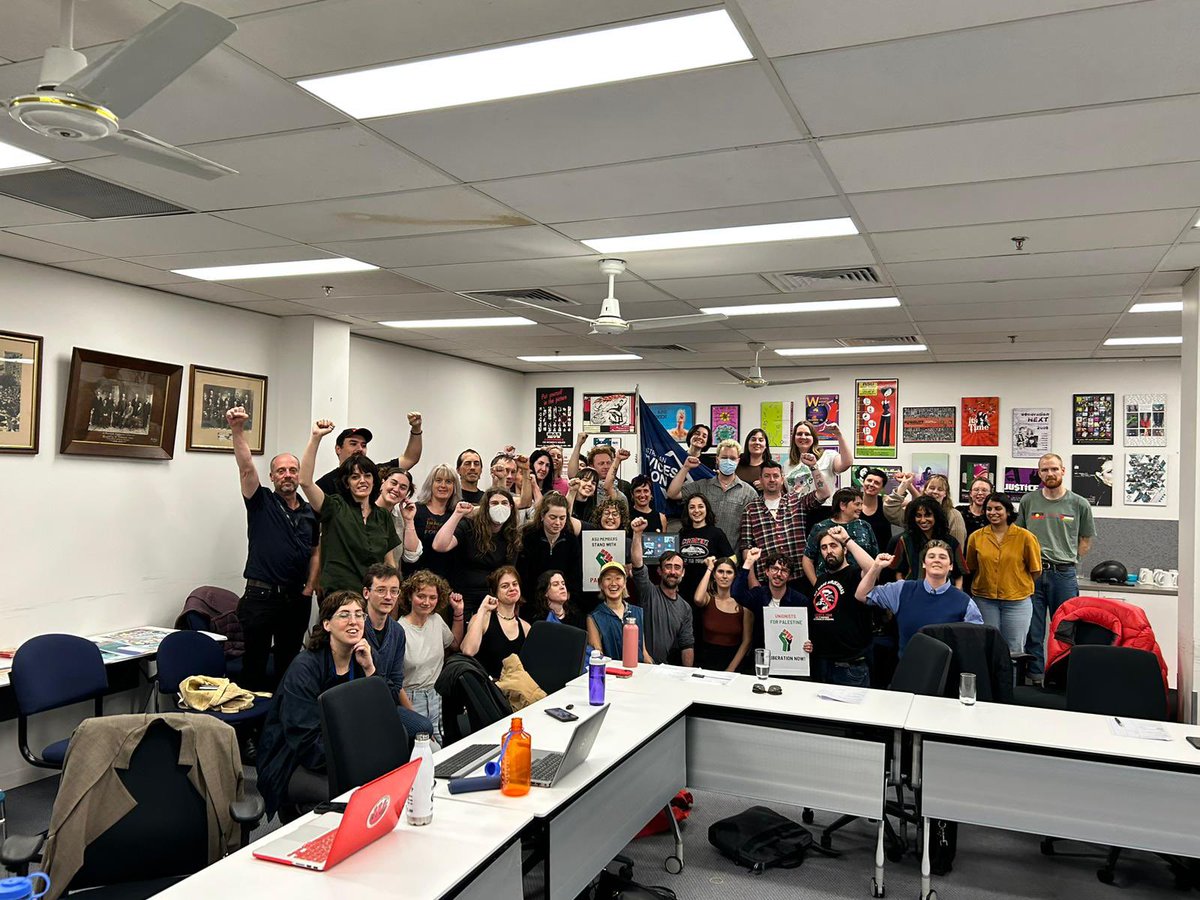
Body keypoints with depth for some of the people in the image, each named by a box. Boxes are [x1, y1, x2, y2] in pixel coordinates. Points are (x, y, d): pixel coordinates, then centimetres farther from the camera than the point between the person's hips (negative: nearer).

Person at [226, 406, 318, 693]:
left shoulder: (310, 513, 11)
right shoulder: (261, 501, -1)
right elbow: (246, 467, -16)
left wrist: (309, 588, 5)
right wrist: (237, 431, -30)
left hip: (297, 599, 4)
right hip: (261, 595, -4)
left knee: (289, 662, 13)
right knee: (254, 662, 2)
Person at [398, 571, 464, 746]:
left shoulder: (436, 620, 4)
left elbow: (454, 644, 26)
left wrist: (458, 613, 13)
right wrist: (412, 714, -14)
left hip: (435, 698, 6)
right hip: (410, 700, -6)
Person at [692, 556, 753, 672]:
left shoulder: (743, 603, 2)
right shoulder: (708, 598, 2)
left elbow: (746, 641, 2)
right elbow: (698, 599, -22)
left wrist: (731, 669, -8)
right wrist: (709, 569, -10)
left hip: (733, 661, 0)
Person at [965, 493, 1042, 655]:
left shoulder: (1025, 537, -5)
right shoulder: (976, 537, 0)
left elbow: (1035, 570, 3)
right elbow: (971, 568, 11)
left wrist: (1020, 586, 7)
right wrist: (989, 585, 10)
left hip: (1017, 601, -2)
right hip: (984, 600, 2)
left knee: (1015, 650, 6)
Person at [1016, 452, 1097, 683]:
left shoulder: (1079, 504, 4)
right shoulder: (1028, 501, 7)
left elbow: (1085, 541, 13)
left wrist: (1067, 560, 6)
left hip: (1064, 575, -1)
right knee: (1033, 632, 5)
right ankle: (1035, 678, 13)